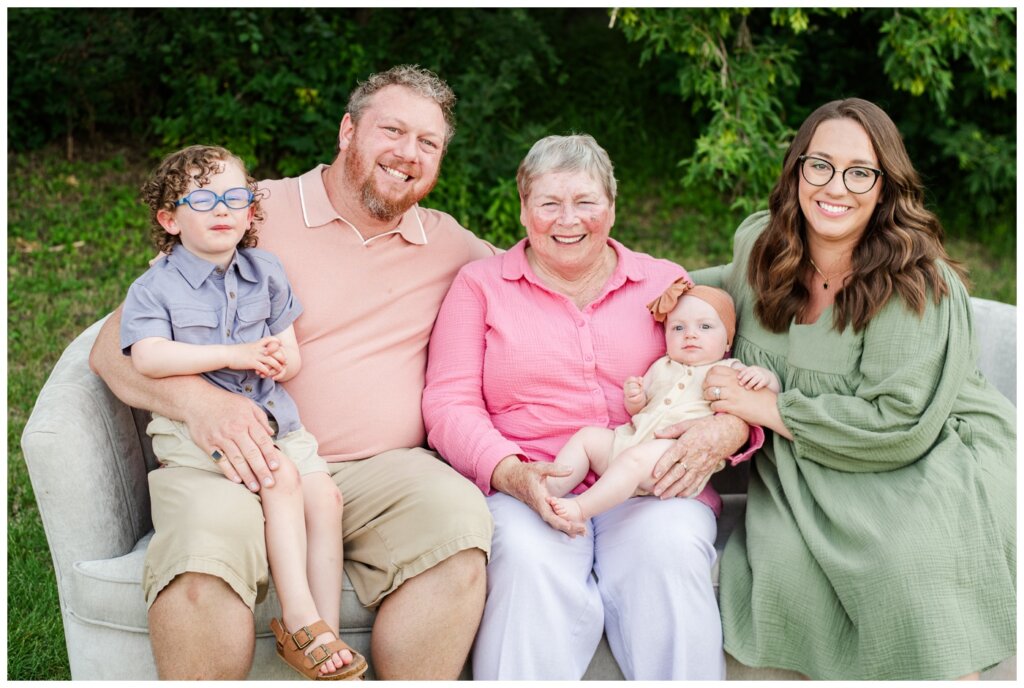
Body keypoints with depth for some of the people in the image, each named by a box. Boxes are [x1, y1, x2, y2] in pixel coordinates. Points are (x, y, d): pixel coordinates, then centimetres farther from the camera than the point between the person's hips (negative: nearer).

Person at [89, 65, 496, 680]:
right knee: (203, 550, -35)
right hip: (246, 464, -2)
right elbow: (117, 347, 2)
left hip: (379, 468, 3)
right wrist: (197, 397, -20)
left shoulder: (447, 243, 16)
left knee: (458, 513, -30)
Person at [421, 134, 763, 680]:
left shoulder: (665, 283, 17)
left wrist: (725, 430, -13)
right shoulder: (480, 284, 12)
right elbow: (450, 403, 2)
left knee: (670, 551, -31)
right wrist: (512, 473, -18)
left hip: (651, 487, 2)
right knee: (531, 559, -34)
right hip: (525, 491, -1)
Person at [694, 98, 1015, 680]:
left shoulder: (918, 284, -18)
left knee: (908, 559, -33)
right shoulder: (758, 241, 1)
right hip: (801, 470, 5)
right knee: (786, 560, -25)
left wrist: (767, 407, -18)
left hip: (929, 462, -4)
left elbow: (900, 426, -22)